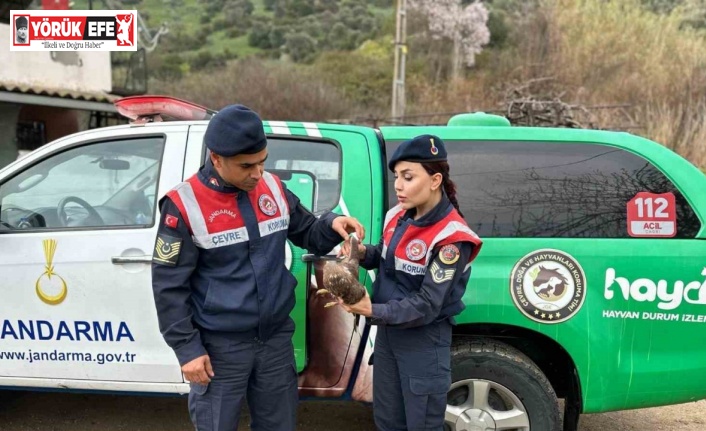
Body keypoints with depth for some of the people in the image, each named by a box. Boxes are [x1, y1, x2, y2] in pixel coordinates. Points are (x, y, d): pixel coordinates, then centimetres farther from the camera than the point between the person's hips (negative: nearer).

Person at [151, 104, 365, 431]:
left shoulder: (274, 189, 0)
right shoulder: (185, 205, -14)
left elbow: (307, 235, 11)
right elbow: (170, 286, -11)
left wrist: (331, 224, -11)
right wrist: (187, 349, -12)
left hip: (277, 338, 5)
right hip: (220, 346, -4)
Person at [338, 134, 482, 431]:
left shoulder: (451, 238, -23)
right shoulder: (397, 217, -2)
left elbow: (427, 306, -24)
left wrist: (373, 311, -36)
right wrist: (362, 252, -9)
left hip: (424, 342, -7)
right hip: (387, 333, 7)